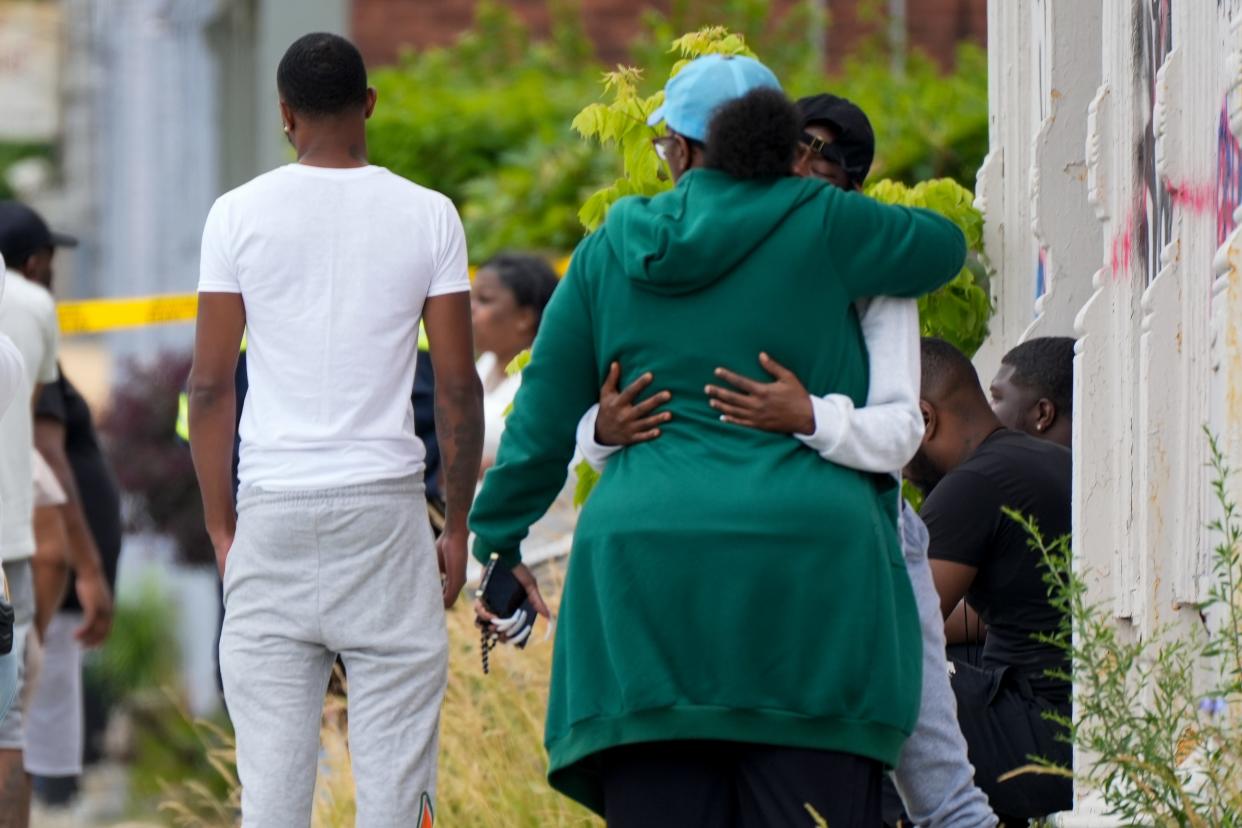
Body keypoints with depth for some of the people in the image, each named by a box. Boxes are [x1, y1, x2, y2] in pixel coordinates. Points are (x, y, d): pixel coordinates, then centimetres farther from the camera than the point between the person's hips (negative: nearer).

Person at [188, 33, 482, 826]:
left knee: (272, 764, 1)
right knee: (393, 760, 0)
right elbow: (459, 386, 1)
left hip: (273, 508, 1)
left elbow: (210, 384, 1)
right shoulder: (428, 216, 2)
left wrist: (221, 524, 9)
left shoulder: (239, 214, 2)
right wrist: (458, 525, 9)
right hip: (386, 501, -1)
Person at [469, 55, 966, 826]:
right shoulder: (821, 227, 4)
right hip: (807, 558, -2)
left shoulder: (612, 250, 12)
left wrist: (499, 541, 26)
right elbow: (943, 244, 22)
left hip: (646, 567, 2)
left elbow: (542, 420, 15)